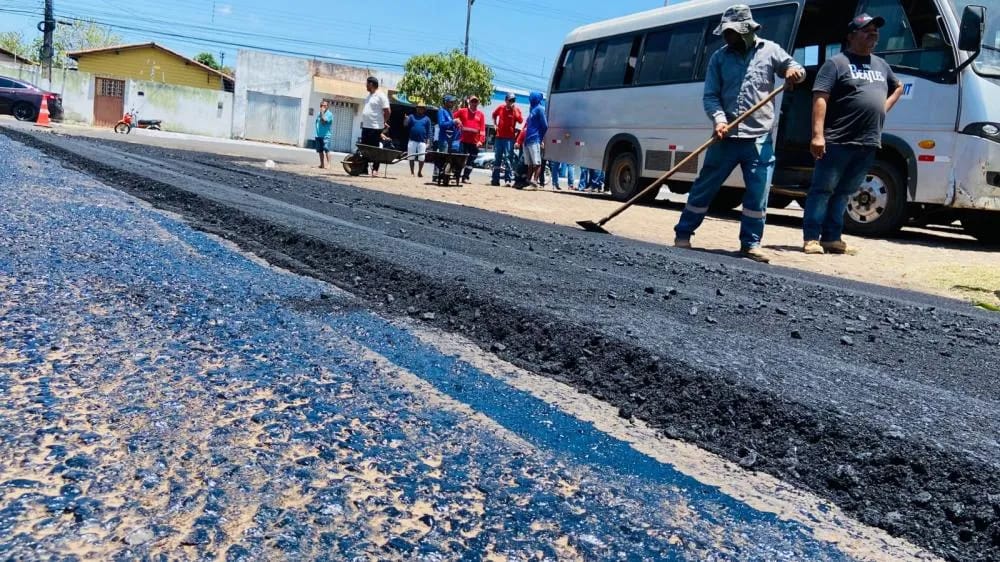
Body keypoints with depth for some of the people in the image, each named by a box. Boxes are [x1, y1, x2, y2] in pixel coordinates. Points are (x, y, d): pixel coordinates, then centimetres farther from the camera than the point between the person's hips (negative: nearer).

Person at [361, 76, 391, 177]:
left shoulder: (381, 96, -9)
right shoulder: (369, 96, 17)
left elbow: (387, 111, -11)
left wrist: (383, 122, -4)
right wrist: (363, 121, 16)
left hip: (375, 127, -9)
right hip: (365, 127, 9)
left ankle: (375, 169, 2)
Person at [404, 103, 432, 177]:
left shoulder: (427, 119, 9)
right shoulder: (412, 116, 10)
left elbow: (428, 131, 8)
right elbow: (405, 124, -1)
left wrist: (427, 142, 1)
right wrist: (406, 119, -23)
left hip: (422, 141, -1)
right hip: (412, 140, 1)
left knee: (421, 158, -5)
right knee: (411, 157, 2)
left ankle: (419, 172, 7)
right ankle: (412, 172, 10)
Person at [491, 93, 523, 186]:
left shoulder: (516, 109, -2)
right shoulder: (500, 108, 7)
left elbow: (520, 121, -17)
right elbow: (494, 115, 26)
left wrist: (515, 110, -19)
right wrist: (495, 124, 15)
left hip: (509, 138, -4)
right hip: (499, 136, 4)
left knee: (508, 158, -9)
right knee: (497, 158, 8)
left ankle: (508, 180, -9)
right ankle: (495, 180, 15)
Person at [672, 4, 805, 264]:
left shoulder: (769, 50, 8)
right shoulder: (719, 57, 7)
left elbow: (796, 68, 14)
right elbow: (710, 96, 2)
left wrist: (795, 71, -11)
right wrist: (719, 119, -16)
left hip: (759, 138, 0)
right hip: (727, 137, 0)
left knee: (758, 194, 1)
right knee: (704, 187, 5)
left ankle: (750, 243, 12)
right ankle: (683, 234, 15)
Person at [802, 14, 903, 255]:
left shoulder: (881, 65, 21)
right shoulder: (836, 63, -2)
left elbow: (898, 87, 38)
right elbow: (820, 99, -10)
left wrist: (884, 108, 18)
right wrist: (817, 134, -20)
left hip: (868, 144, 7)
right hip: (837, 142, -7)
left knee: (843, 193, 9)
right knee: (822, 190, -4)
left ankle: (832, 238, 13)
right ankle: (811, 238, -3)